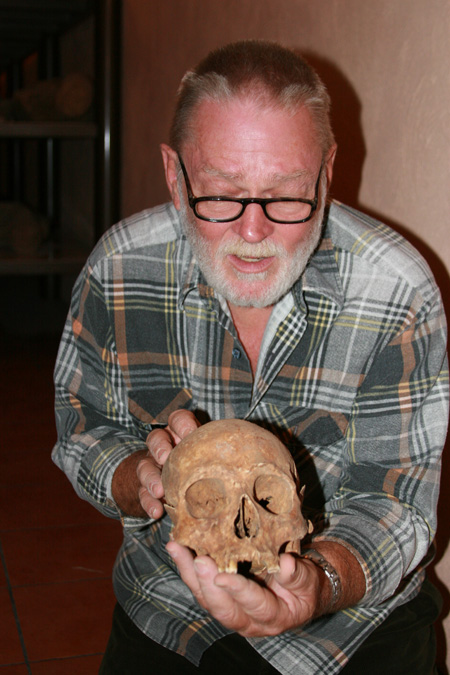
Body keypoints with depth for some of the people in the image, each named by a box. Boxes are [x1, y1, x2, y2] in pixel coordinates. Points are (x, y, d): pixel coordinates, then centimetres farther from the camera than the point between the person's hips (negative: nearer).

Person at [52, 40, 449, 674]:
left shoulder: (399, 291, -17)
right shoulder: (120, 266, -12)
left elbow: (394, 503, -14)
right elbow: (83, 434, -1)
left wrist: (319, 582, -34)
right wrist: (142, 484, -23)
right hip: (169, 604, 1)